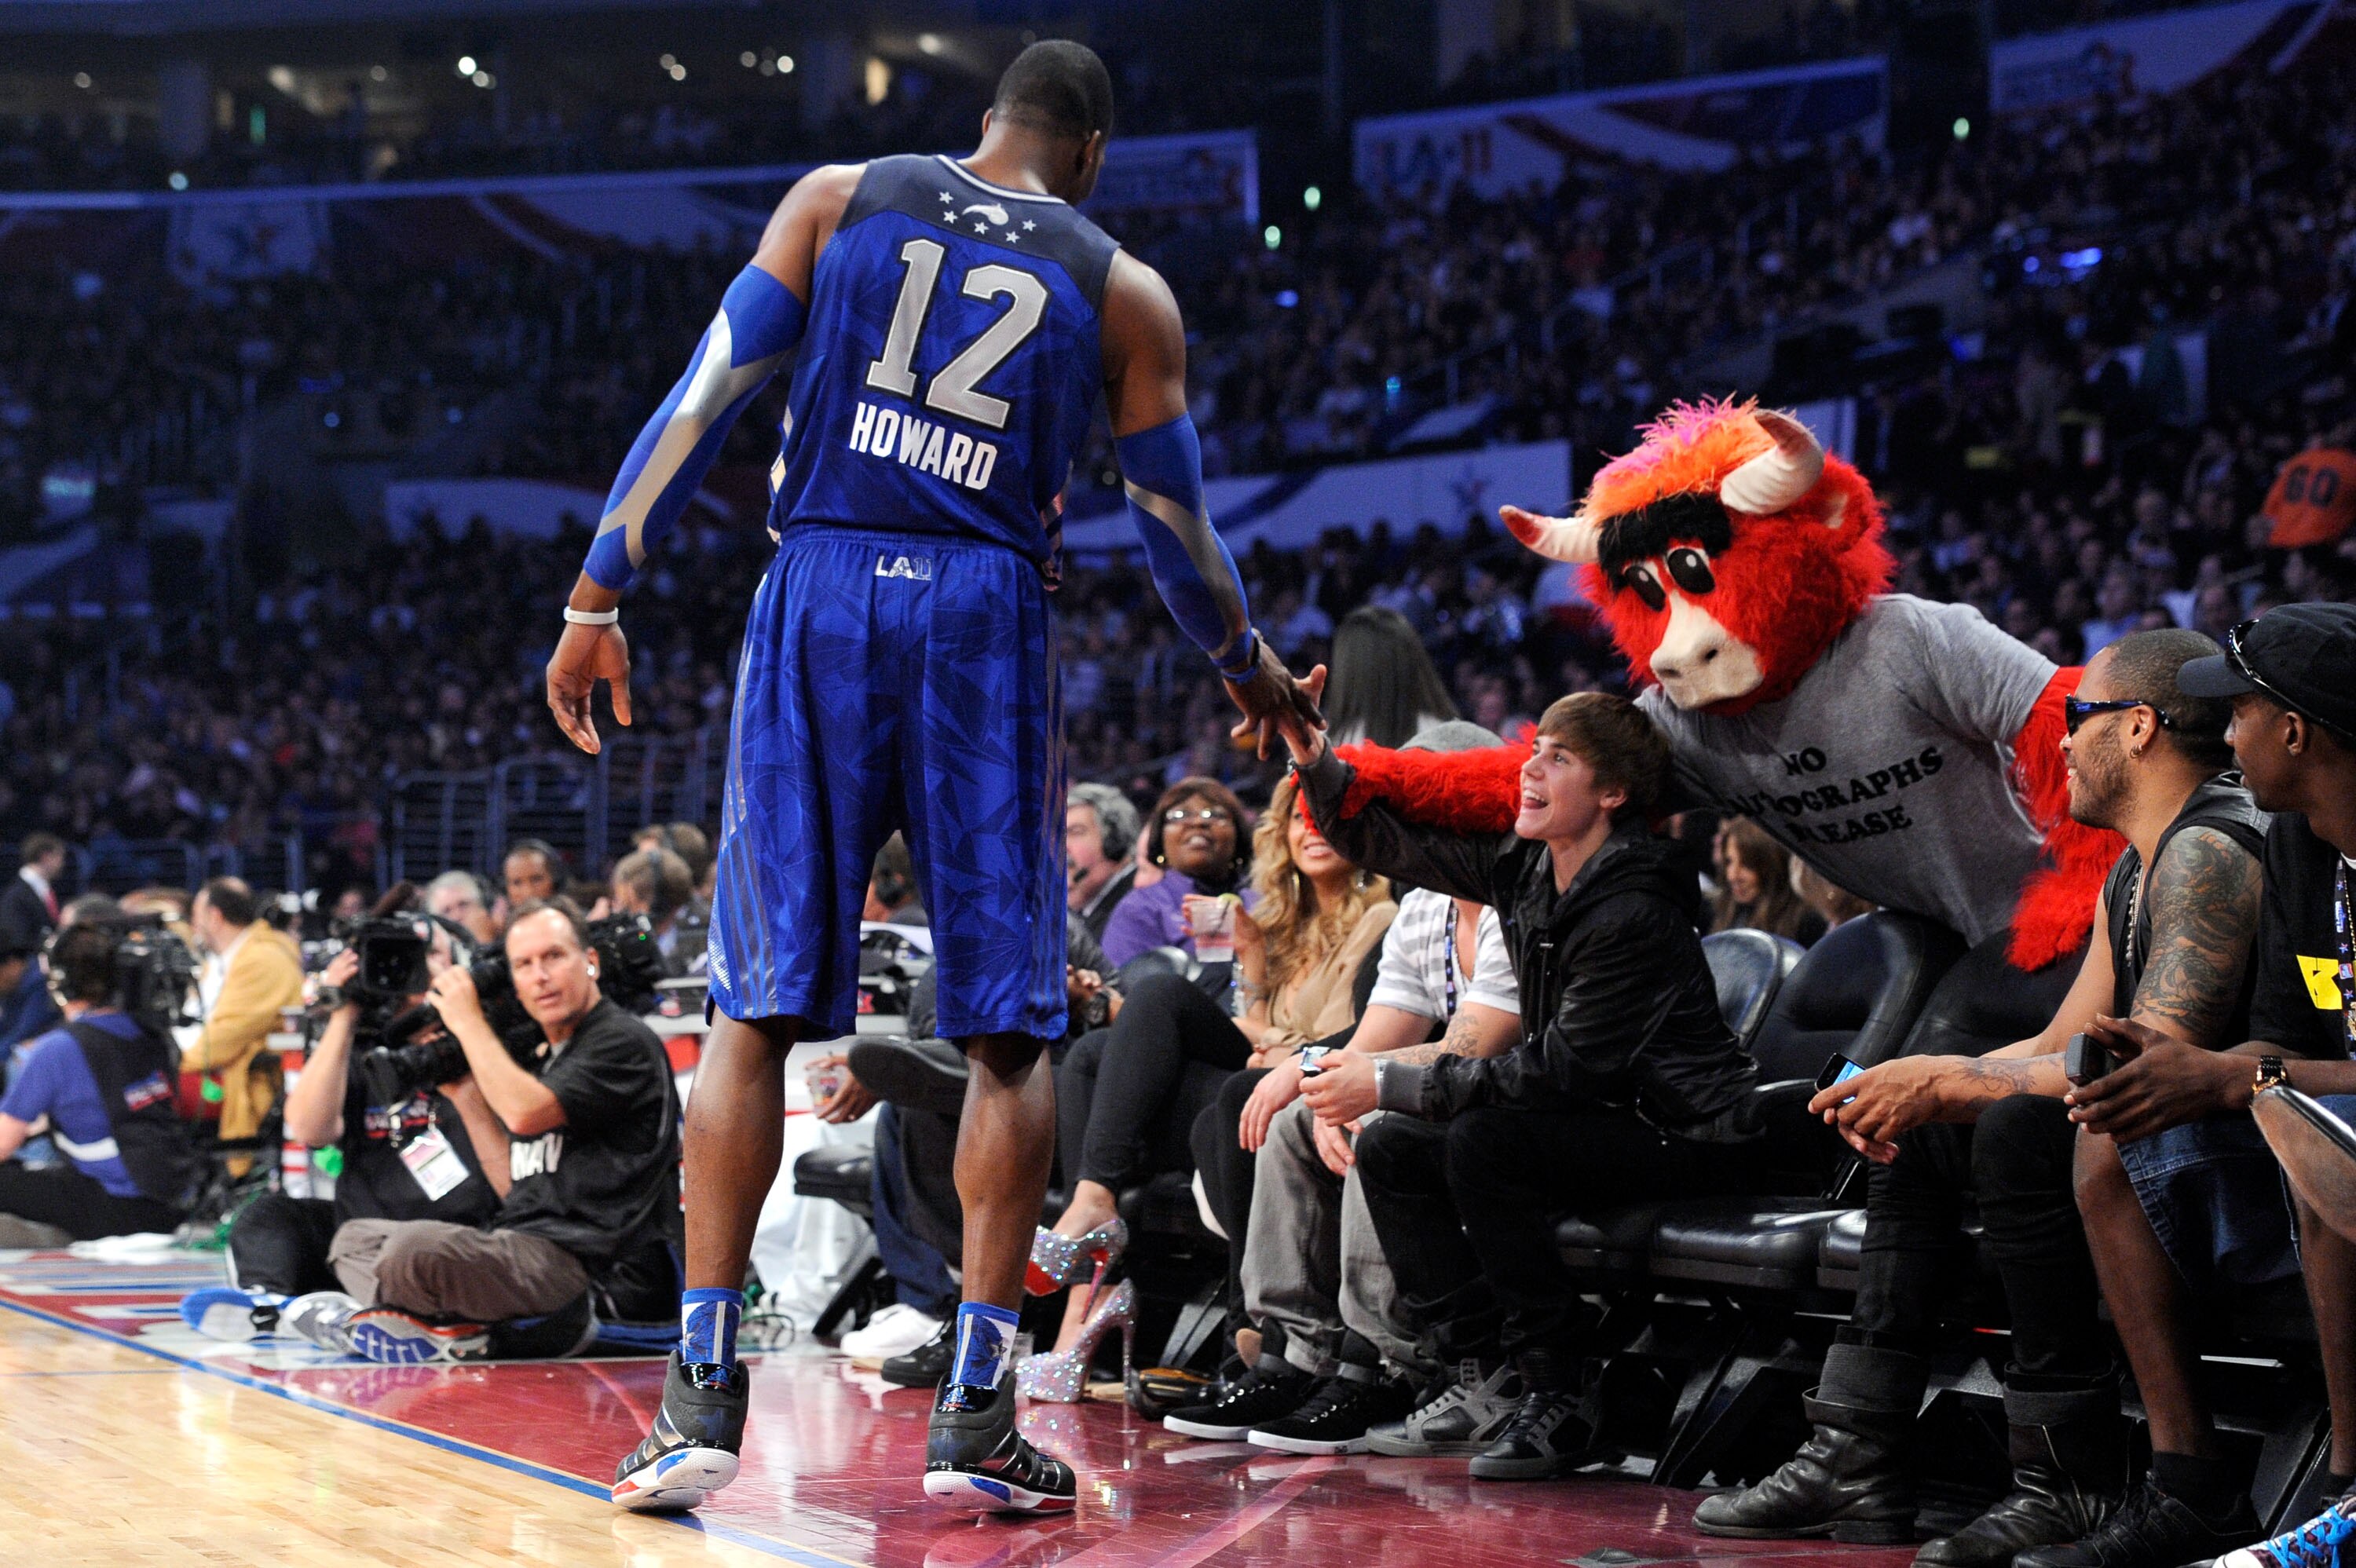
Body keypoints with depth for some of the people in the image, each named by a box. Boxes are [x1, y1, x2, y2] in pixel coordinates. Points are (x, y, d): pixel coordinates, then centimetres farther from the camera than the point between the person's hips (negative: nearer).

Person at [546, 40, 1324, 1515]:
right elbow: (1178, 533, 15)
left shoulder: (839, 198, 13)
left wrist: (599, 595, 4)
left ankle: (703, 1403, 0)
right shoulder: (1125, 291, 11)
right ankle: (978, 1417, 1)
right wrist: (1253, 672, 33)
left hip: (821, 594, 1)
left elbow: (706, 398, 3)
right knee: (1009, 1033, 5)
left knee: (756, 1010, 4)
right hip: (989, 619, -1)